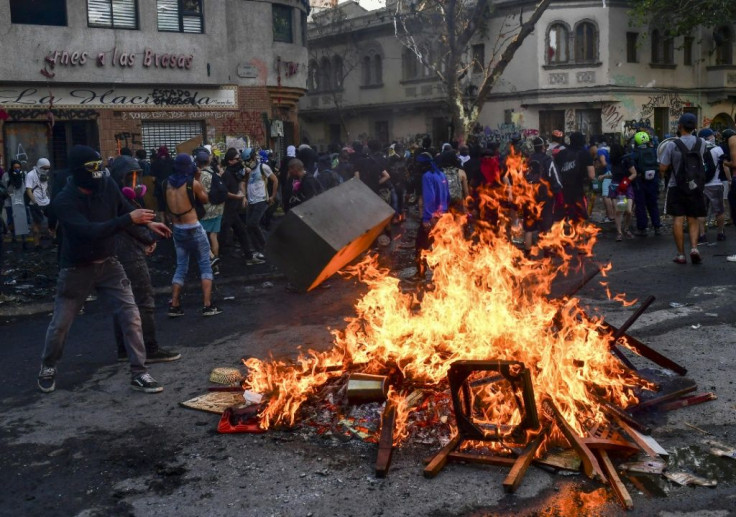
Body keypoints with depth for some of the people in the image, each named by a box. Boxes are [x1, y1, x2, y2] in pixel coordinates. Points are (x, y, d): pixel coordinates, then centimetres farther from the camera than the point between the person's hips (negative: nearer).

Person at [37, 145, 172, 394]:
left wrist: (147, 222, -8)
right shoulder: (63, 201, -22)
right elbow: (90, 231, -34)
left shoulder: (108, 186, -8)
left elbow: (125, 209, 10)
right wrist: (130, 219, -38)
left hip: (108, 264, 3)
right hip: (77, 269, -3)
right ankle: (48, 368, 37)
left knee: (131, 316, -6)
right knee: (60, 324, 11)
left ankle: (139, 373, 4)